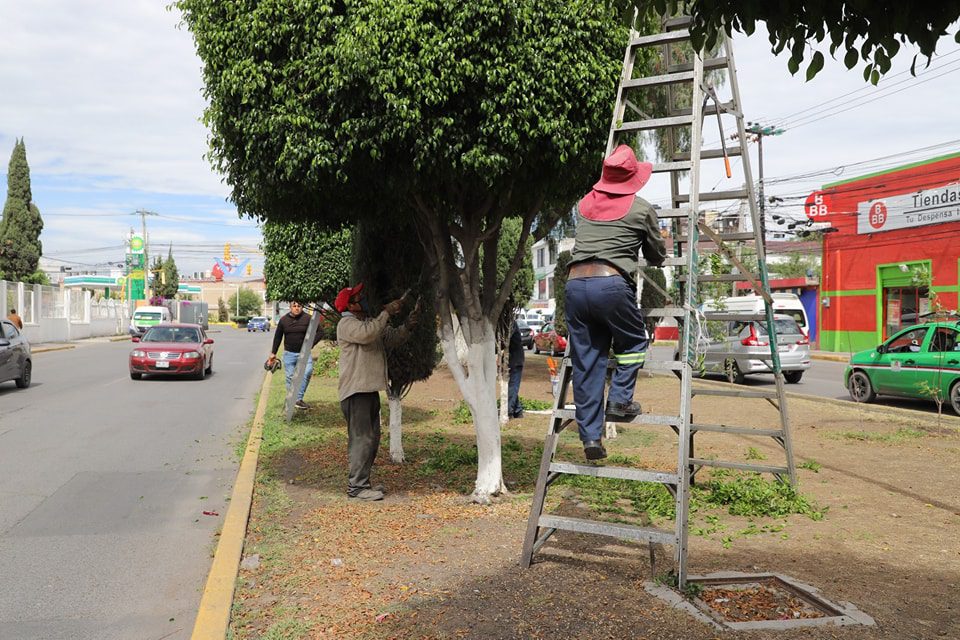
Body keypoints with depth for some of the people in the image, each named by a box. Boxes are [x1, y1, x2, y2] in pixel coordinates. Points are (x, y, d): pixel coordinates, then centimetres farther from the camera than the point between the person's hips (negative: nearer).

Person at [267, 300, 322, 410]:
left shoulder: (308, 319, -3)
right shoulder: (283, 320, 4)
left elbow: (318, 333, 1)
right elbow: (277, 337, 13)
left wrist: (309, 345, -10)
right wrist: (273, 353, 14)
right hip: (289, 353, 2)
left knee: (307, 372, -23)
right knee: (290, 377, 6)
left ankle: (299, 399, -18)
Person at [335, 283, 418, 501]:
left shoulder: (371, 322, 19)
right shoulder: (347, 324, -10)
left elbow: (394, 337, 15)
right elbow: (367, 334, -29)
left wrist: (410, 320, 0)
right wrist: (387, 312, -21)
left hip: (370, 390, 10)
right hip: (355, 392, -10)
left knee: (372, 438, 14)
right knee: (362, 438, -10)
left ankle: (362, 482, 23)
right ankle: (356, 486, -7)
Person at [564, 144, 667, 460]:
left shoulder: (585, 204, 18)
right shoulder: (642, 209, 8)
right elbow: (657, 256, 19)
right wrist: (655, 256, 42)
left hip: (575, 283, 4)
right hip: (612, 284, -4)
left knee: (585, 363, 8)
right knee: (634, 342, 22)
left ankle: (590, 436, 9)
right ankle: (620, 398, 9)